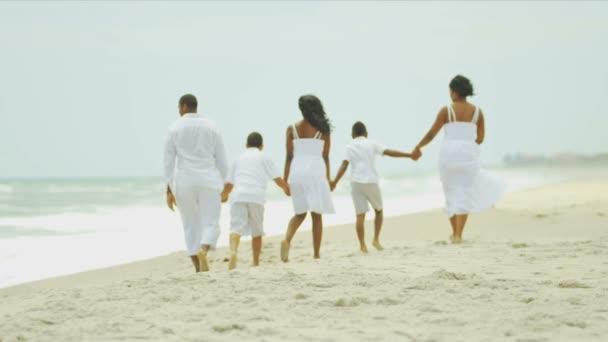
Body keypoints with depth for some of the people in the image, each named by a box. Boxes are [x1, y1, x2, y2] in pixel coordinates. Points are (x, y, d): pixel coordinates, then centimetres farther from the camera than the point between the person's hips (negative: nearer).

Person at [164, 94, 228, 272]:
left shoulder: (175, 128, 1)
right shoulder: (211, 127, 5)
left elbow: (168, 161, -2)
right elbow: (221, 160, 5)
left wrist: (169, 190, 0)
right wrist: (221, 185, 15)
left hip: (184, 182, 0)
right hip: (208, 181, 0)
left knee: (191, 226, 13)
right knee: (210, 225, 2)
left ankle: (199, 271, 8)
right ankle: (203, 251, -31)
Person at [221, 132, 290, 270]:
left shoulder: (239, 159, 26)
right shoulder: (264, 158, 18)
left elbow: (229, 184, 27)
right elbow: (278, 180, 11)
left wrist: (224, 196, 47)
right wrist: (286, 189, 31)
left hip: (238, 196, 1)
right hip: (256, 197, -1)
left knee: (236, 227, -11)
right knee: (257, 231, 13)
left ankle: (233, 252, -37)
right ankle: (256, 262, 17)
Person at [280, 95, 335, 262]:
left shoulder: (292, 129, 4)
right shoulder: (323, 129, 3)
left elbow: (289, 156, 3)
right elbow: (325, 157, 4)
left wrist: (285, 179, 7)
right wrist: (327, 178, 11)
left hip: (297, 172, 2)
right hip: (316, 171, -2)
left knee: (300, 212, 15)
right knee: (316, 215, 5)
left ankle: (287, 240, -11)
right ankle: (317, 255, 5)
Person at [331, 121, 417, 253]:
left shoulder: (350, 147, 8)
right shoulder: (372, 144, 6)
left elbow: (344, 166, -5)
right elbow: (390, 152, -2)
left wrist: (335, 182, -10)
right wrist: (409, 155, 1)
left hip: (356, 182, 1)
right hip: (371, 182, -1)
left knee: (360, 215, 3)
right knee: (379, 211, 19)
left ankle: (362, 245, -5)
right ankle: (376, 239, 7)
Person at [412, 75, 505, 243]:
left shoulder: (446, 110, -3)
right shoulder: (478, 111, 4)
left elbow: (431, 134, -1)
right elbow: (480, 138, 10)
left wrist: (417, 147, 15)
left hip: (449, 155, -1)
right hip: (468, 156, 1)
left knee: (452, 193, 16)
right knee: (464, 196, 2)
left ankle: (455, 232, 23)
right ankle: (458, 235, -9)